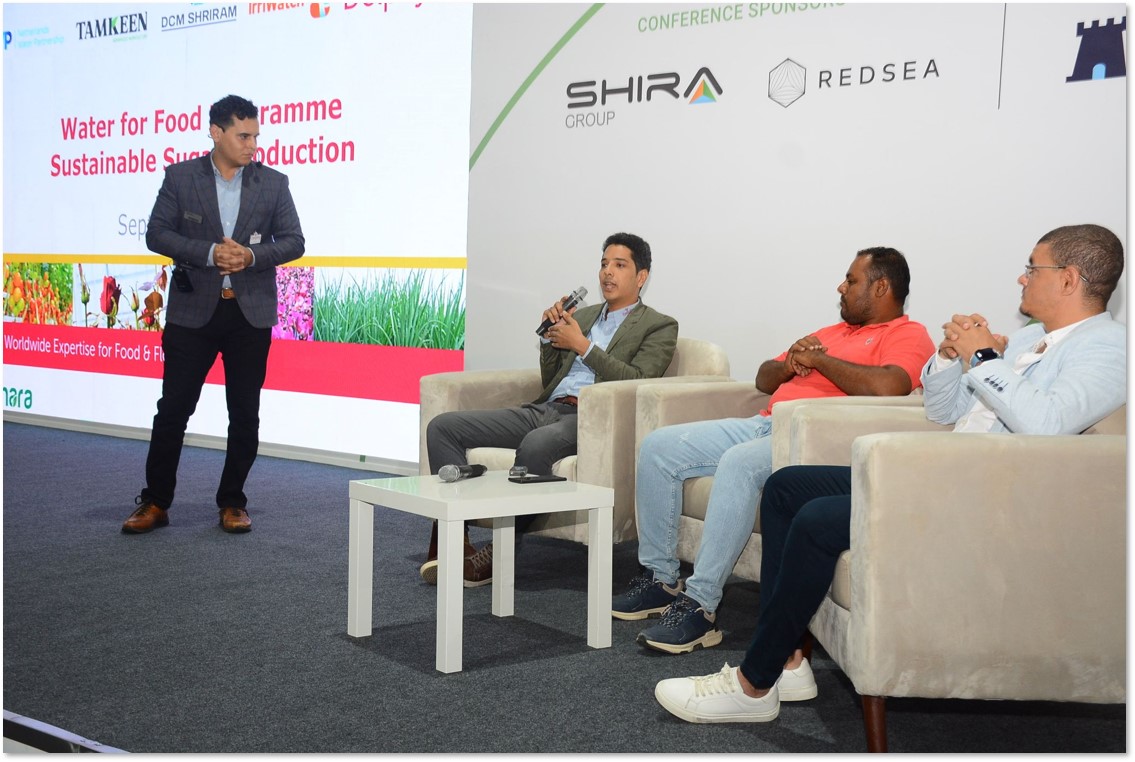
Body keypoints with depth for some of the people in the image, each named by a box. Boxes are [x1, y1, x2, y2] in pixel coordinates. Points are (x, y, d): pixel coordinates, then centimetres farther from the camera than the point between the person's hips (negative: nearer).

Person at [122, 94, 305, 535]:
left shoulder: (273, 183, 6)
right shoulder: (180, 177, 2)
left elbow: (294, 242, 4)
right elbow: (157, 234, -2)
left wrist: (252, 256, -14)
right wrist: (210, 252, -16)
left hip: (251, 313, 1)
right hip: (193, 311, -1)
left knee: (245, 413, 5)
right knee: (173, 407, 1)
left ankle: (232, 503, 18)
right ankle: (155, 503, 12)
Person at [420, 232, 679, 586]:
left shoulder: (659, 326, 9)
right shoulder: (581, 315, 27)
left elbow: (637, 383, -8)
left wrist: (582, 345, -7)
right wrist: (550, 335, 8)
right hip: (544, 409, 7)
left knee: (536, 445, -41)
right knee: (442, 426, -11)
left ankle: (499, 553, -26)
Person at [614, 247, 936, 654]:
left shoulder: (908, 335, 2)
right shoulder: (833, 332, 29)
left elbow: (886, 386, -21)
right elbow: (763, 379, 29)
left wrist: (819, 360, -8)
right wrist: (791, 364, 6)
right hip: (765, 422, 9)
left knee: (739, 463, -38)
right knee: (658, 446, -3)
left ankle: (700, 607, -33)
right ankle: (659, 578, 2)